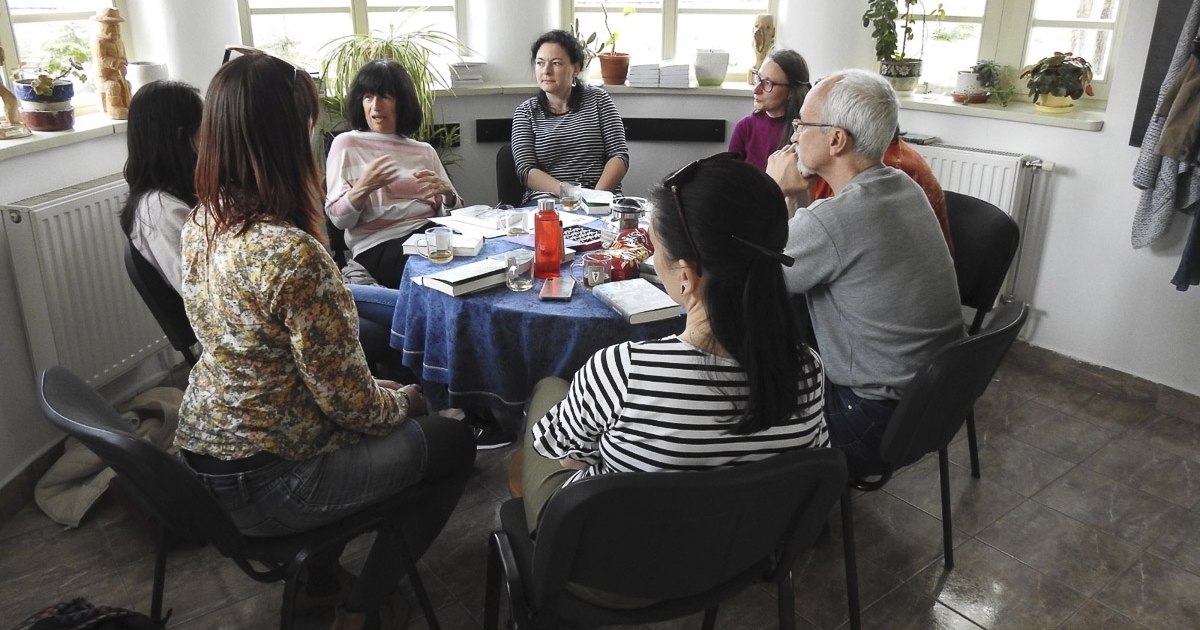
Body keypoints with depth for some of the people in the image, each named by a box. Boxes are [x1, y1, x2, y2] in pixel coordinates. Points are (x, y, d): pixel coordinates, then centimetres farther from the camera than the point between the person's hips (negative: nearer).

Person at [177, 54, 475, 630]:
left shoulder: (199, 225, -4)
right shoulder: (293, 254, -32)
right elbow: (349, 400, -23)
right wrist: (404, 399, -3)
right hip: (265, 487, -8)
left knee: (393, 414, 27)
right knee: (454, 444, 12)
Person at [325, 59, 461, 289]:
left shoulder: (424, 151, 21)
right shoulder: (346, 144, 9)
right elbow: (338, 218, 2)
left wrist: (447, 193, -6)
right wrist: (362, 188, -17)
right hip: (378, 245, -4)